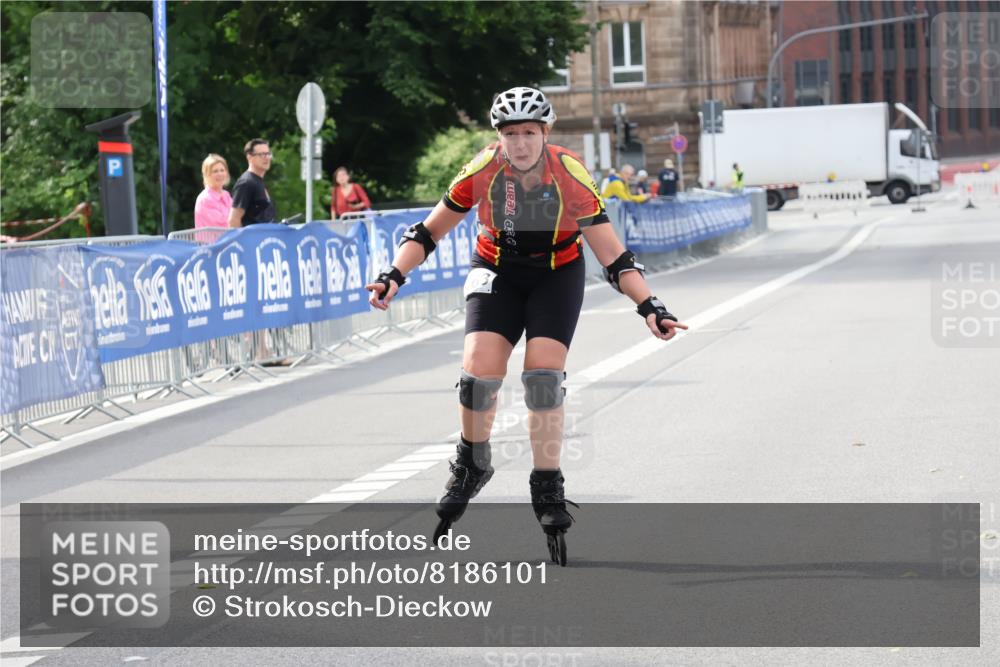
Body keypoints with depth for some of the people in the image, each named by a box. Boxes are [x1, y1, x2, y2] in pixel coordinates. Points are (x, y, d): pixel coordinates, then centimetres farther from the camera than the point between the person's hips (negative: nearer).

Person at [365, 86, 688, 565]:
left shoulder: (570, 176, -24)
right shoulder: (483, 171, -21)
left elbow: (612, 255, -21)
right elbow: (429, 231, -9)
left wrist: (648, 306, -30)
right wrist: (393, 275, -22)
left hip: (557, 275, -1)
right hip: (497, 271, 1)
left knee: (543, 372, -19)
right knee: (480, 367, -19)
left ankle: (548, 489, -4)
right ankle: (471, 465, 8)